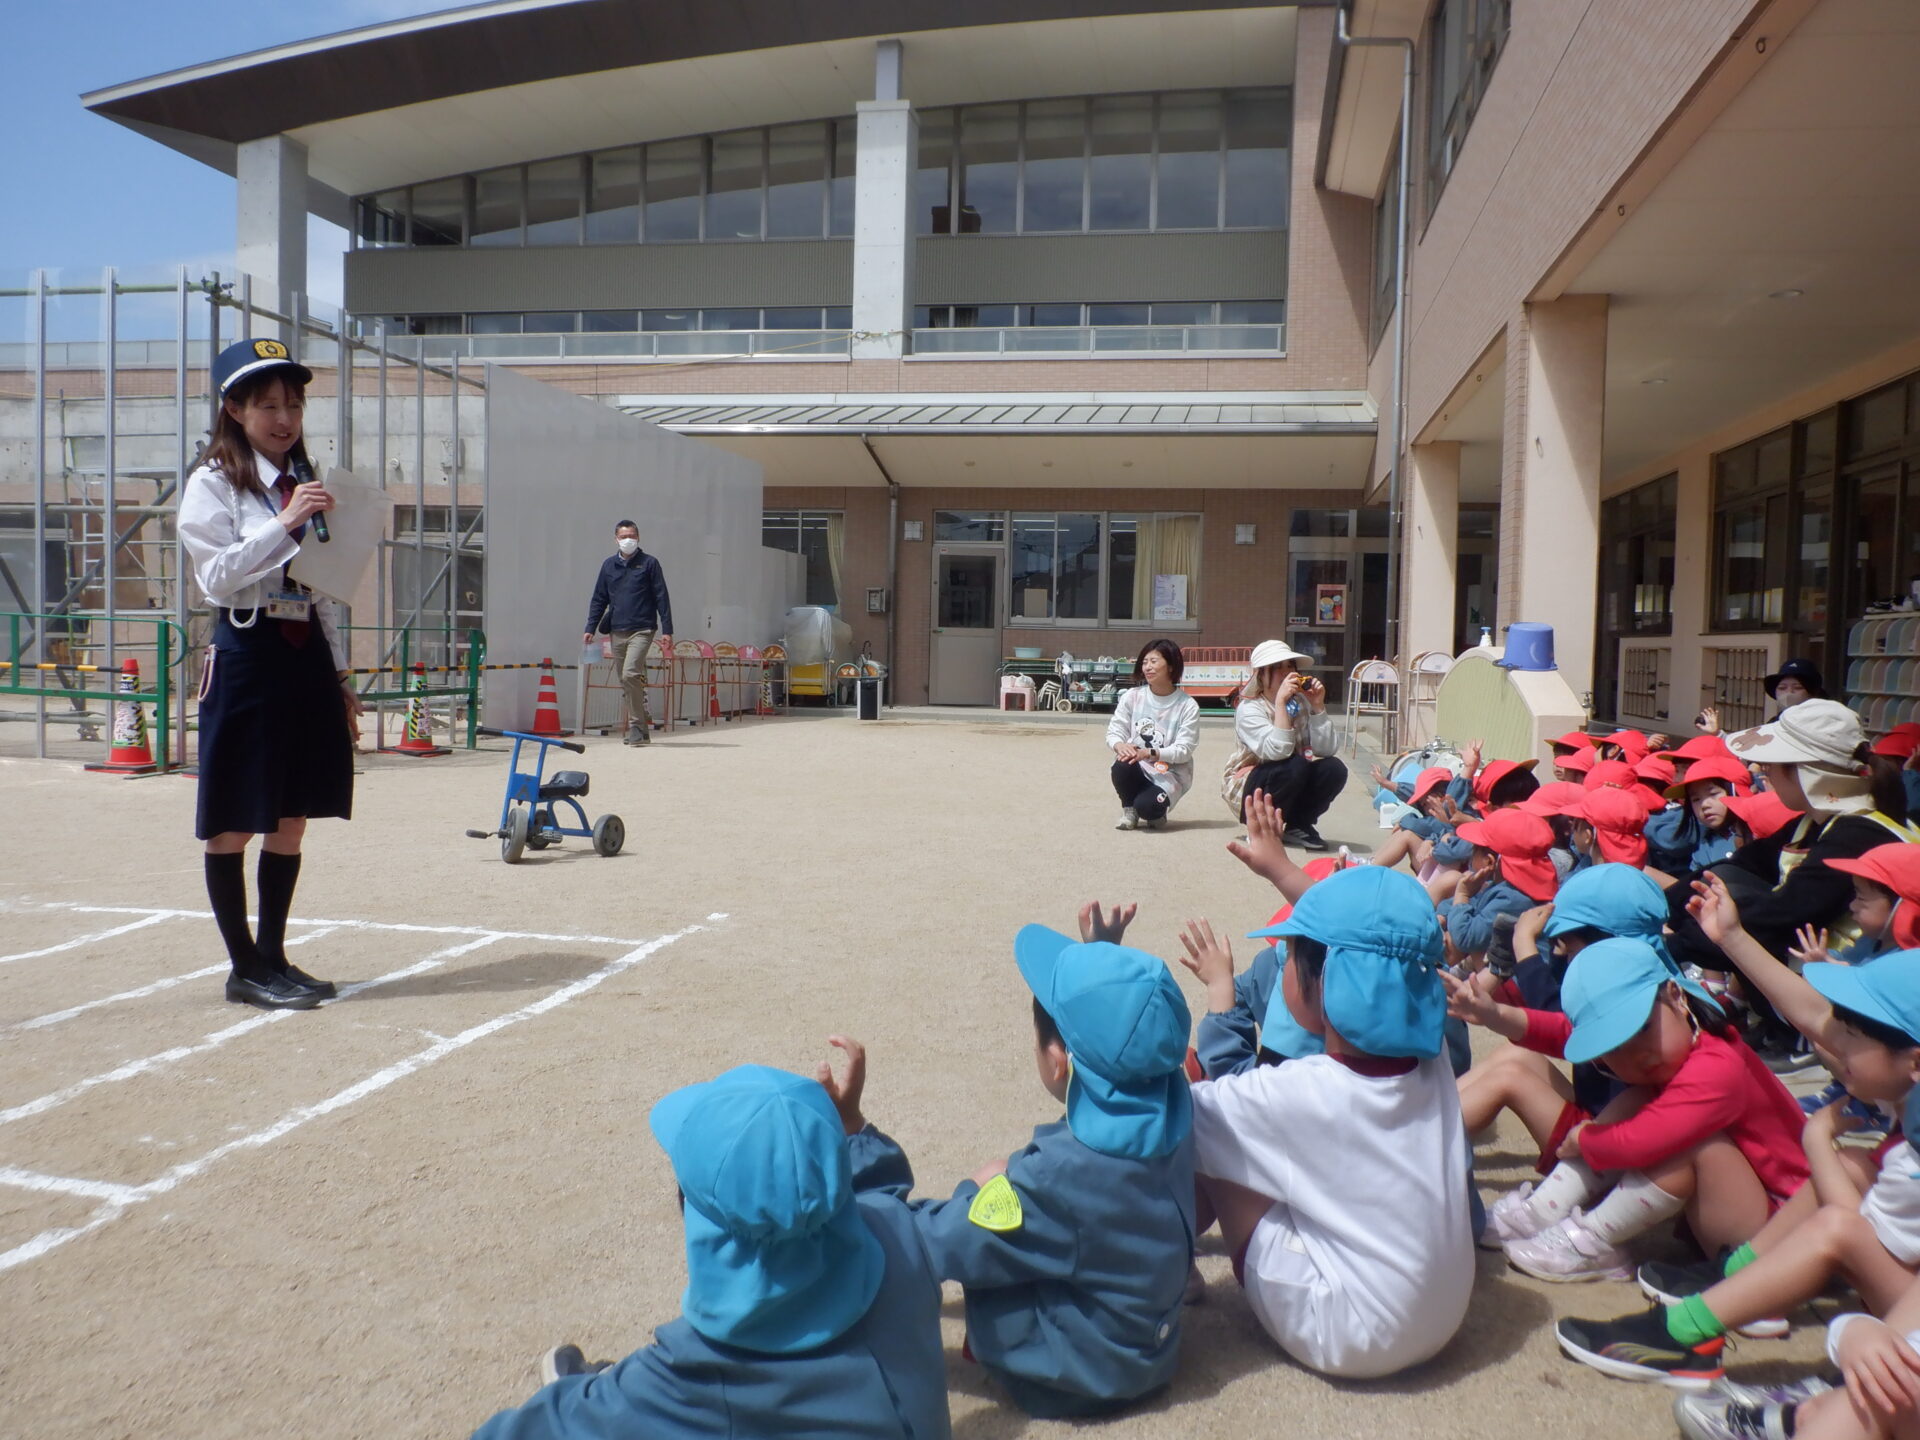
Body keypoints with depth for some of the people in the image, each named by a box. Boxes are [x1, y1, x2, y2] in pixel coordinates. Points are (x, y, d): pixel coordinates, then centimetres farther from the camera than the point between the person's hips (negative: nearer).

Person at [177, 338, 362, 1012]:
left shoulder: (306, 484, 16)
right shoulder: (212, 483, -3)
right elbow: (217, 576, -13)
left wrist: (342, 678, 14)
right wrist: (286, 522, -19)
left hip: (309, 659, 6)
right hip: (246, 658, -6)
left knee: (292, 822, 10)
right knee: (234, 825, 2)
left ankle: (273, 955, 22)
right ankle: (244, 968, 12)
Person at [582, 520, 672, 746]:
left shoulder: (649, 563, 1)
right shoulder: (609, 565, 12)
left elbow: (662, 598, 0)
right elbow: (598, 599, 16)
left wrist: (667, 630, -5)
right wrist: (590, 629, 8)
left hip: (642, 630, -5)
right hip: (617, 631, 5)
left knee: (630, 674, -21)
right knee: (626, 682, 7)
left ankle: (637, 727, -12)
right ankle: (642, 727, 16)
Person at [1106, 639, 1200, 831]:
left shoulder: (1188, 706, -8)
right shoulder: (1132, 696, -1)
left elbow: (1183, 750, -13)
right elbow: (1114, 731, -1)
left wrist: (1149, 753, -30)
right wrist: (1120, 745, -27)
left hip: (1169, 774, -2)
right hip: (1137, 770, 2)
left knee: (1146, 805, -31)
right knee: (1121, 767, -34)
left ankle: (1157, 812, 10)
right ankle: (1129, 810, -2)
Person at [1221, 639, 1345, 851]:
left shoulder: (1302, 702, -1)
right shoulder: (1249, 708, -16)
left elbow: (1327, 749, -14)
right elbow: (1278, 751, -33)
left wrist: (1318, 706, -19)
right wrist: (1280, 702, -33)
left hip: (1295, 790, 5)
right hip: (1247, 790, -5)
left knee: (1334, 769, -20)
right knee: (1295, 766, -31)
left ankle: (1298, 826, 0)